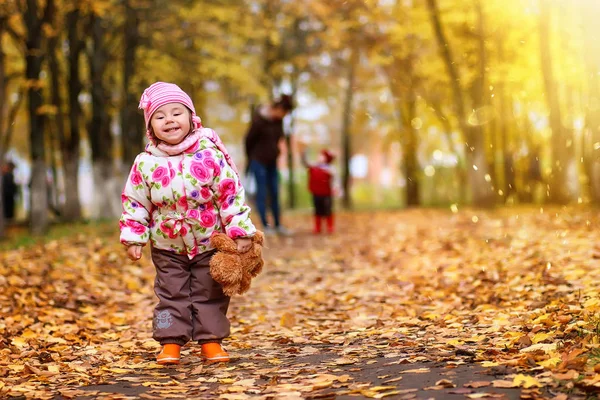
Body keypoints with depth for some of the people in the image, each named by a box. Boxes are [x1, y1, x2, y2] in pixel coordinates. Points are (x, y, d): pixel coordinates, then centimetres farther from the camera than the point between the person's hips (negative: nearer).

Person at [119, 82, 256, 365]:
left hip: (208, 243, 0)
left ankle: (210, 341, 17)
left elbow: (231, 193, -10)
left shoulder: (210, 156, -12)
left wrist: (240, 231, -12)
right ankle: (170, 343, 13)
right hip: (167, 246, 1)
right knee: (171, 295, 6)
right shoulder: (146, 163, -8)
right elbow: (134, 202, 0)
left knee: (210, 294, 7)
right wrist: (133, 238, -2)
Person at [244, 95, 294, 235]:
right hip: (258, 161, -7)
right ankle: (265, 225, 8)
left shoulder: (278, 120, 0)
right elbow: (249, 139, -9)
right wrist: (250, 159, 2)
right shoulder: (259, 120, -20)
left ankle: (278, 225, 16)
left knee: (275, 193, 9)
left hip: (272, 161, 7)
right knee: (262, 192, 0)